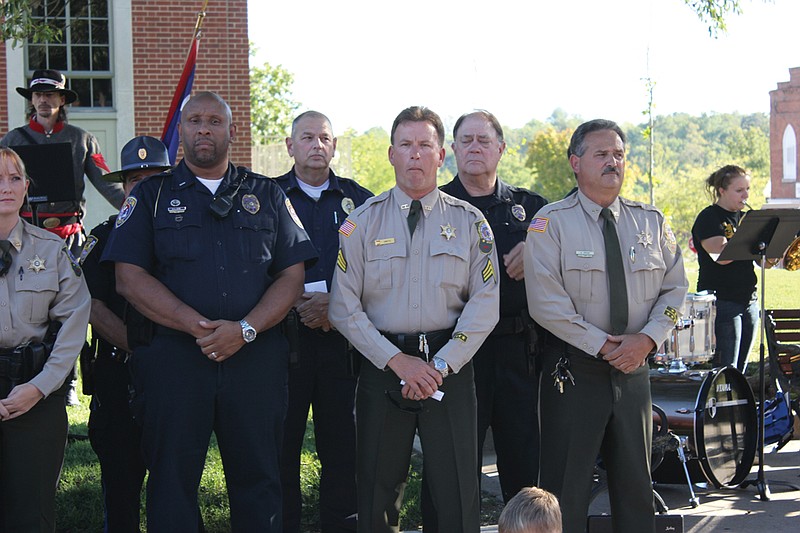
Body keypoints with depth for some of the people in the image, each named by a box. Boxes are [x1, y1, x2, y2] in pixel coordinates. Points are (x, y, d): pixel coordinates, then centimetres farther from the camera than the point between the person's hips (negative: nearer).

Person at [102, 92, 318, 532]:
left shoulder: (266, 195, 13)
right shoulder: (151, 196, 9)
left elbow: (291, 276, 6)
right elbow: (130, 279, -1)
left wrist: (245, 329, -11)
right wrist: (197, 325, -14)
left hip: (255, 358, 1)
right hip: (173, 358, -1)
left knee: (258, 480, 5)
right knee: (172, 480, 4)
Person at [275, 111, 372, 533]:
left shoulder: (359, 200, 12)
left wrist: (334, 306, -8)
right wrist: (297, 307, -9)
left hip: (342, 340, 1)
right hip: (283, 336, -1)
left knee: (343, 446, 3)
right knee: (280, 447, 0)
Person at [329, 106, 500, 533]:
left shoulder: (469, 222, 6)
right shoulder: (362, 222, 4)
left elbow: (484, 304, 0)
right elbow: (344, 307, -1)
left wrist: (441, 364, -11)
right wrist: (397, 360, -11)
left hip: (451, 368, 0)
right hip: (382, 365, 0)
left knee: (457, 493, 0)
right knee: (377, 491, 8)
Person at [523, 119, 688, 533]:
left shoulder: (650, 222, 9)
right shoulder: (551, 223, -5)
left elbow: (674, 287, 7)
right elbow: (546, 303, -13)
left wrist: (646, 338, -10)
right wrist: (603, 346, -16)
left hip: (634, 369, 4)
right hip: (573, 370, -4)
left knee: (635, 483, 13)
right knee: (565, 488, 0)